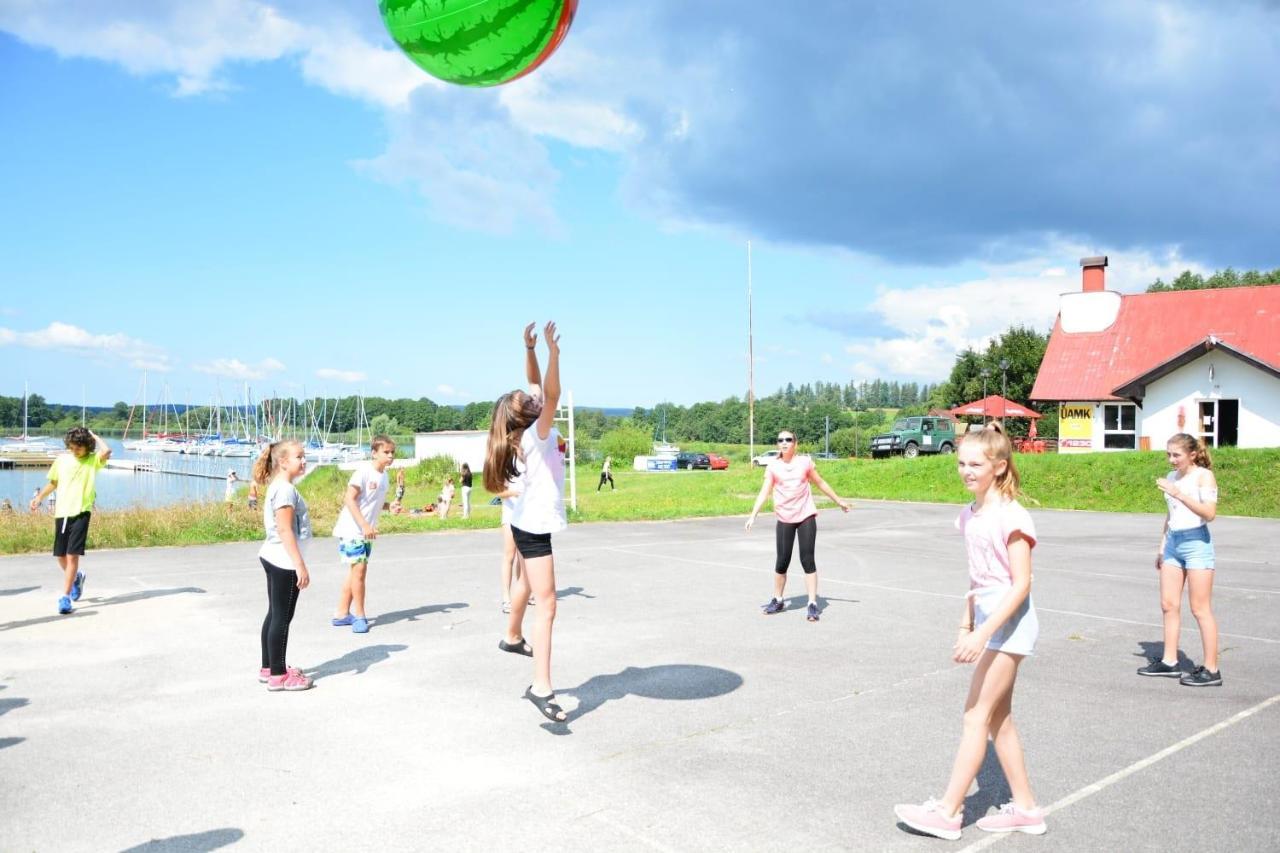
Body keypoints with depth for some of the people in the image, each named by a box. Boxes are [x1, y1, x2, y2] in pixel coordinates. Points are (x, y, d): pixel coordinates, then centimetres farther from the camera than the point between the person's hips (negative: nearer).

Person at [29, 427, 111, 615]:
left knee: (72, 555, -10)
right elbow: (53, 482, 21)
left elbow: (106, 451, -26)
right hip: (61, 513, 5)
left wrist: (93, 436, -11)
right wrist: (39, 498, 11)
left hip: (80, 513, -5)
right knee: (61, 556, 12)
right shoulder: (62, 459, 8)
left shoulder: (93, 460, -3)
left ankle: (65, 597, -5)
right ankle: (76, 577, 42)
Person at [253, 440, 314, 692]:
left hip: (275, 559, 10)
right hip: (284, 561, -10)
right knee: (282, 617, -3)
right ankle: (278, 675, 4)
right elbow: (285, 531, -23)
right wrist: (300, 565, -24)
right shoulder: (285, 489, -18)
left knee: (275, 614, 16)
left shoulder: (279, 487, 13)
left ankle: (268, 668, 26)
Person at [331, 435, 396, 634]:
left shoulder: (384, 476, 9)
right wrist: (364, 525, -26)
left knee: (355, 571, 12)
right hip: (352, 529, -8)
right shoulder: (363, 470, -15)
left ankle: (341, 614, 22)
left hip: (367, 532, 8)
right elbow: (349, 499, -19)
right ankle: (359, 616, 3)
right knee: (359, 569, -9)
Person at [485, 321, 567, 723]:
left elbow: (536, 383, 6)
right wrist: (552, 352, -42)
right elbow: (552, 394, -38)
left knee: (527, 583, 32)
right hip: (536, 527, -10)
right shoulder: (537, 433, -24)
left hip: (526, 521, 10)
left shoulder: (527, 428, -2)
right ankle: (541, 687, -18)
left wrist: (530, 348, -5)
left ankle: (513, 637, 53)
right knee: (547, 605, -14)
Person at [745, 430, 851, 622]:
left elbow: (820, 483, 14)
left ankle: (813, 604, 2)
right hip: (784, 519, 0)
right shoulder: (773, 466, 0)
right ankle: (777, 600, 24)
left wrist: (839, 501, 20)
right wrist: (753, 515, -15)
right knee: (782, 562, 4)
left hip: (806, 517, 0)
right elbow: (764, 492, -5)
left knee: (807, 560, -5)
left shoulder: (805, 462, 2)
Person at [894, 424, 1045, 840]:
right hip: (988, 620, 9)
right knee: (998, 717, 14)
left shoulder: (1011, 517, -18)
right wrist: (966, 626, 17)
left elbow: (1021, 584, -20)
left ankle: (947, 811, 3)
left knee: (977, 715, -4)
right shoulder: (969, 516, 8)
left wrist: (982, 634, -25)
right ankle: (1025, 808, 25)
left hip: (1009, 622, -9)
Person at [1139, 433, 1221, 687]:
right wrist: (1162, 547, 20)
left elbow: (1210, 513, -19)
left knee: (1200, 609, -5)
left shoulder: (1203, 476, -7)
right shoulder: (1172, 477, 14)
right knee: (1169, 605, 8)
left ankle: (1211, 670, 2)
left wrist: (1180, 494, -25)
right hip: (1173, 542, 7)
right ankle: (1169, 662, 16)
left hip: (1196, 542, -7)